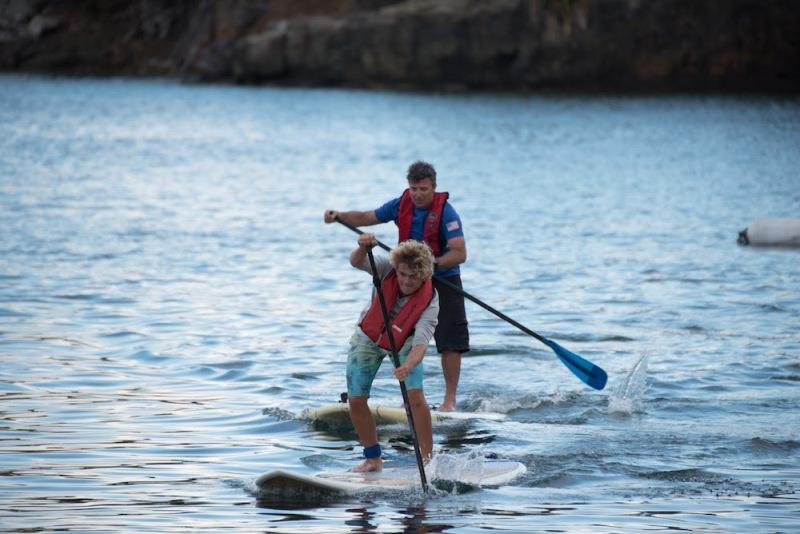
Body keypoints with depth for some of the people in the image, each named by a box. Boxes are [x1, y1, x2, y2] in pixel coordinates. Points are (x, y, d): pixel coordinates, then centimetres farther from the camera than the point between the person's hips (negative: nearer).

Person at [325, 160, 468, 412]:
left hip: (443, 281, -6)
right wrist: (339, 216, -7)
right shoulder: (401, 205, -2)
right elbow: (366, 217, 10)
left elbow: (460, 253, -27)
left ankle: (449, 400, 1)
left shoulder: (446, 212, -19)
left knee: (449, 343, -6)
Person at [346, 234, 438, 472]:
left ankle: (428, 459, -11)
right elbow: (357, 262, -40)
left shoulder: (429, 302, -33)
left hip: (403, 343, -2)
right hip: (368, 338, 2)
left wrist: (409, 366, -62)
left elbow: (420, 343, -43)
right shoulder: (387, 269, -27)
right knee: (356, 399, -3)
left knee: (415, 395, -21)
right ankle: (373, 459, 13)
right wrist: (363, 248, -63)